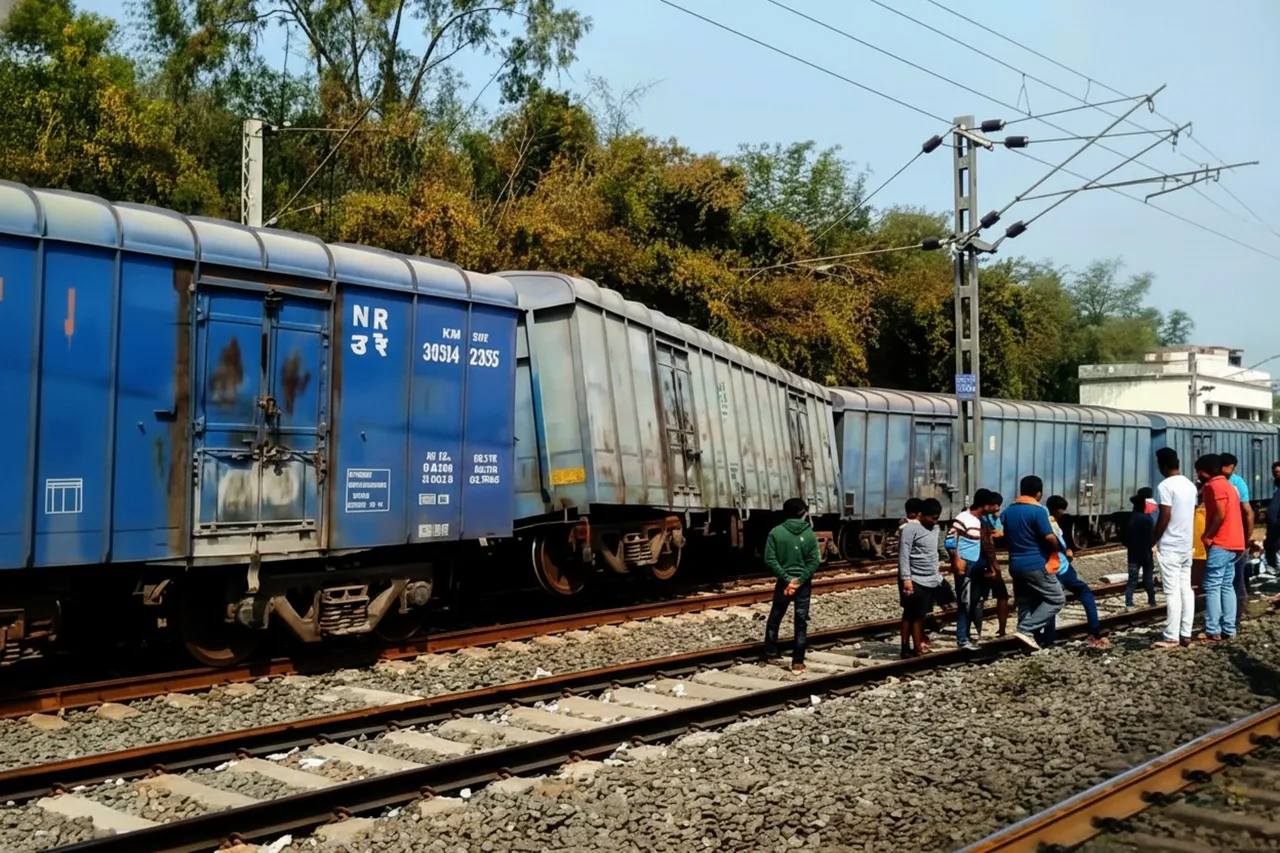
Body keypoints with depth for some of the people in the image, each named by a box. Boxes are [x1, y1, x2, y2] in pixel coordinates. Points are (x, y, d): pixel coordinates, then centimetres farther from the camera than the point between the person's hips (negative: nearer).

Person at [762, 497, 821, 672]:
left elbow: (770, 560, -11)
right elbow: (814, 562, -8)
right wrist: (799, 580, -11)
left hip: (783, 583, 0)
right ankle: (797, 662, 4)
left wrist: (787, 579, -11)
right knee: (801, 623, 4)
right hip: (804, 584, 0)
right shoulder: (809, 534, -3)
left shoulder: (776, 532, -5)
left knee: (774, 619, 16)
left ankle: (770, 654, 24)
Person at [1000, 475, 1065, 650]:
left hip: (1016, 565, 7)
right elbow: (1049, 537, -18)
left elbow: (1005, 537, 15)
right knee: (1056, 599, 2)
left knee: (1024, 604, 13)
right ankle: (1025, 630, -8)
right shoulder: (1038, 511, -13)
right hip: (1036, 565, -7)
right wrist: (1058, 548, 1)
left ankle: (1027, 636, 10)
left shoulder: (1008, 512, 8)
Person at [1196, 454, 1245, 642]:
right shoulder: (1227, 485, 19)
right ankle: (1228, 630, 9)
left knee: (1212, 587, -8)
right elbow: (1228, 513, 18)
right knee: (1227, 586, 10)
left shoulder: (1214, 485, -11)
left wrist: (1208, 536, -11)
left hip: (1220, 544, -10)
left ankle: (1213, 632, -10)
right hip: (1232, 543, 10)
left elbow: (1220, 514, -19)